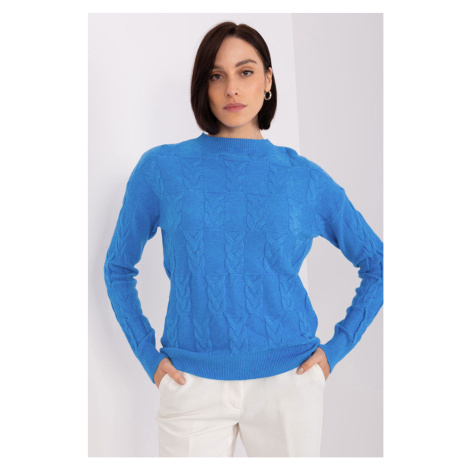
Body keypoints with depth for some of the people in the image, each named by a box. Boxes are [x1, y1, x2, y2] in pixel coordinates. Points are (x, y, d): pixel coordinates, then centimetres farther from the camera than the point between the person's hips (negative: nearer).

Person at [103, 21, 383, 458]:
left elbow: (378, 264, 8)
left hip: (289, 378, 1)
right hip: (193, 383, 0)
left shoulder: (305, 177, -1)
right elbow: (118, 268, 7)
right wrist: (148, 354, 0)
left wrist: (337, 347, 1)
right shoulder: (161, 168, -2)